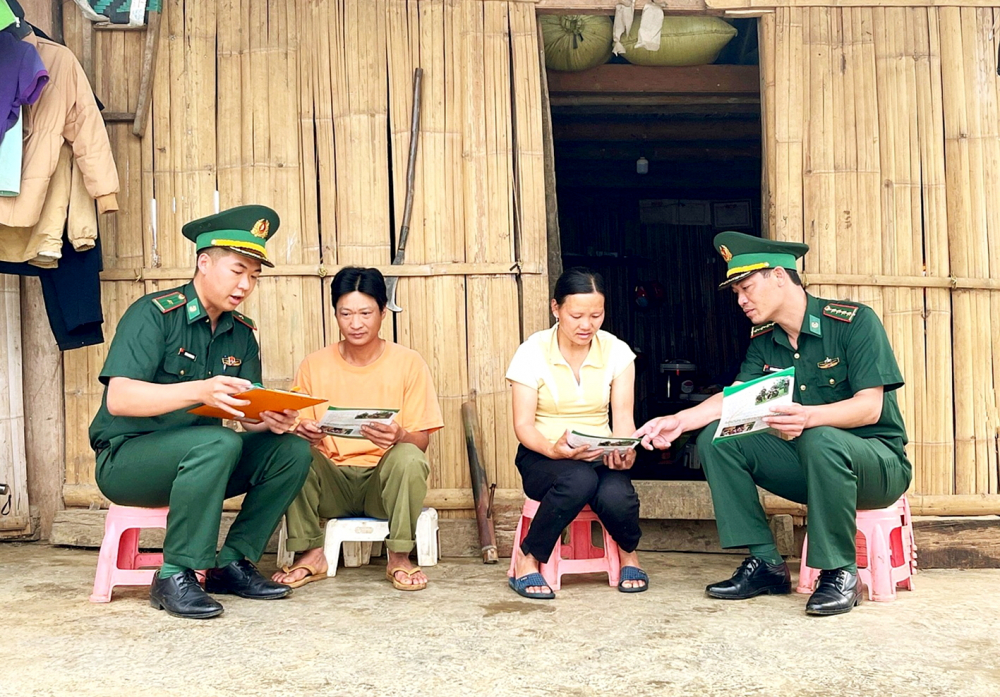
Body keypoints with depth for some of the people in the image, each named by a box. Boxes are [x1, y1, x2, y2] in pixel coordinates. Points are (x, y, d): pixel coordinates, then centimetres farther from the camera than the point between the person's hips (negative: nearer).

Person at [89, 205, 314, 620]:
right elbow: (119, 399, -24)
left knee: (291, 449, -13)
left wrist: (272, 420, -23)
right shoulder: (154, 314, -12)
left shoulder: (242, 333, 7)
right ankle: (175, 577, -22)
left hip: (196, 460, 6)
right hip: (126, 459, -6)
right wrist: (199, 391, -39)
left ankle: (231, 563, -5)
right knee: (217, 442, -34)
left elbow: (249, 413, 1)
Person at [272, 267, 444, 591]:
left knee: (408, 457, -33)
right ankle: (311, 554, -11)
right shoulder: (314, 365, 3)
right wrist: (303, 431, -23)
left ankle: (399, 557, -13)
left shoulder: (409, 363, -1)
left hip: (385, 480, -1)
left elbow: (421, 441, -4)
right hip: (331, 482, 2)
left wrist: (399, 436, -29)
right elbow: (297, 430, 3)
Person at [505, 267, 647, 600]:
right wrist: (556, 450, -29)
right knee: (580, 479, -37)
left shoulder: (617, 351, 2)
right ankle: (527, 561, -16)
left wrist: (625, 451, -24)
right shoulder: (533, 352, -6)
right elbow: (523, 425, -9)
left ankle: (628, 552, 4)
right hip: (543, 457, -2)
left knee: (615, 495, -32)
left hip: (599, 455, 2)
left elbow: (623, 417, -1)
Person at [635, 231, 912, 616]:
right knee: (715, 439, -11)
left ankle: (840, 573, -21)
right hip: (809, 464, 6)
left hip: (876, 461, -6)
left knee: (822, 440, -39)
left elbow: (870, 407, -22)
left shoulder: (854, 321, -13)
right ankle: (765, 562, -10)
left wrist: (809, 417, -41)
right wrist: (680, 420, -23)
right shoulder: (763, 342, 6)